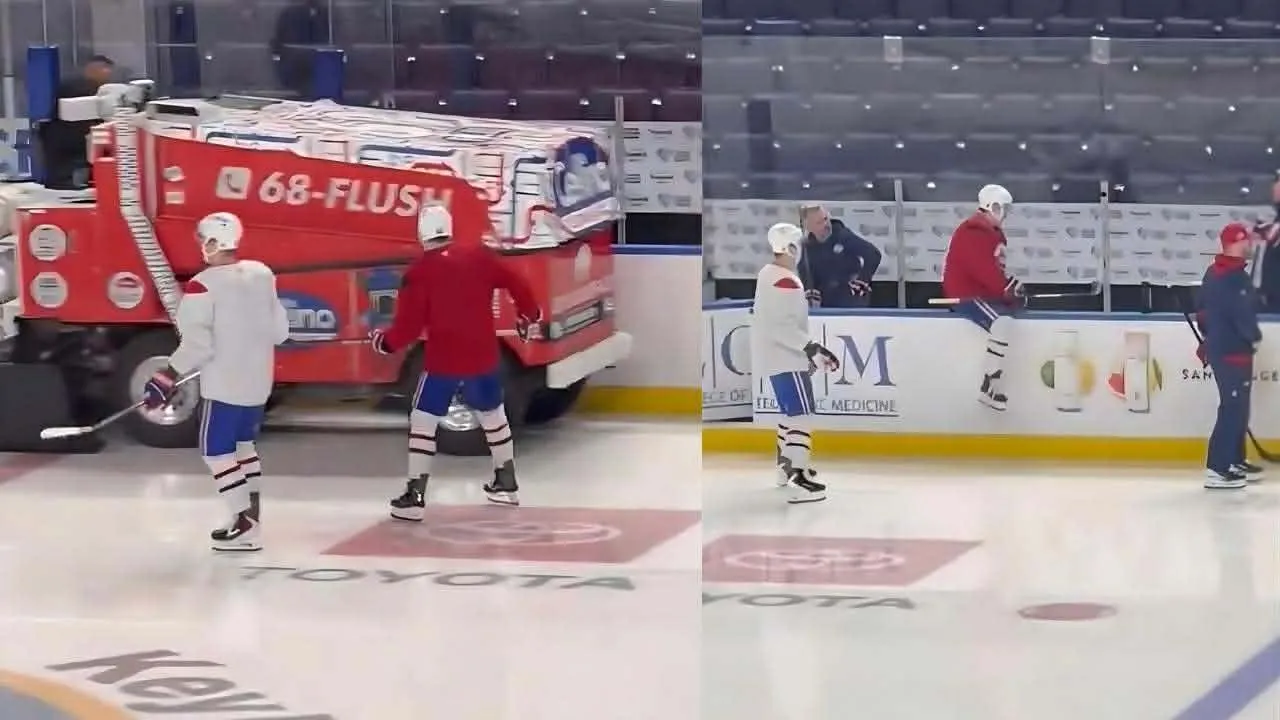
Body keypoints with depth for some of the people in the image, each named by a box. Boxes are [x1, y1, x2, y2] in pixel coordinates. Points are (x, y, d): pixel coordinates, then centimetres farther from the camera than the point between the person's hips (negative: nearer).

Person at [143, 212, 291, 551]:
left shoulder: (202, 286, -16)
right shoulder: (263, 274, 4)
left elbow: (197, 344, -21)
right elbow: (279, 330, 10)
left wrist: (168, 378, -15)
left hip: (223, 382, -7)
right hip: (258, 380, 7)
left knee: (217, 450, 1)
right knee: (243, 443, 23)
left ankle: (245, 526, -5)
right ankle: (251, 512, 24)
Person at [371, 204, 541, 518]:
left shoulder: (419, 272, -10)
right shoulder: (479, 254, 0)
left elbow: (409, 325, -10)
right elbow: (515, 282, 3)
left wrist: (385, 342, 9)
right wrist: (528, 313, 20)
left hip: (442, 361, -4)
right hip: (483, 356, 4)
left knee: (423, 421, 5)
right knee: (493, 413, 24)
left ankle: (415, 495, -3)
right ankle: (506, 482, 33)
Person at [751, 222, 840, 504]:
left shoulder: (769, 274, 12)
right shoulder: (785, 282, -21)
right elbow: (782, 327, -29)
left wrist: (805, 350, 28)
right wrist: (812, 348, -30)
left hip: (777, 355, 11)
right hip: (785, 359, -11)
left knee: (791, 411, 24)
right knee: (801, 414, -16)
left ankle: (786, 466, 37)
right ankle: (799, 479, -24)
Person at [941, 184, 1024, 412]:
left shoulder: (994, 233, 16)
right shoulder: (971, 233, -18)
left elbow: (996, 269, 20)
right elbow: (983, 270, -26)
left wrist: (1012, 285, 3)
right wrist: (1009, 287, -19)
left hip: (986, 294, 11)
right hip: (965, 295, -11)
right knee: (1003, 322, -32)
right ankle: (989, 388, -35)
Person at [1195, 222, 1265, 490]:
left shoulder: (1214, 272, 11)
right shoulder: (1236, 277, -21)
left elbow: (1201, 306, 19)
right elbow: (1242, 315, -23)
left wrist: (1210, 336, 27)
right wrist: (1254, 335, -4)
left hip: (1219, 346, 10)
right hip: (1234, 351, -10)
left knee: (1237, 407, 19)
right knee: (1233, 408, -9)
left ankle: (1235, 460, 28)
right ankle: (1216, 469, -11)